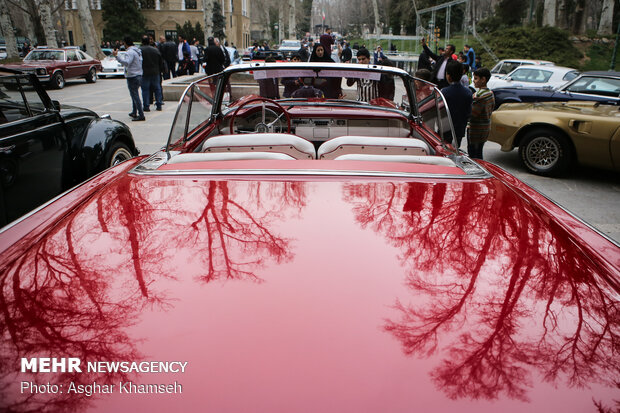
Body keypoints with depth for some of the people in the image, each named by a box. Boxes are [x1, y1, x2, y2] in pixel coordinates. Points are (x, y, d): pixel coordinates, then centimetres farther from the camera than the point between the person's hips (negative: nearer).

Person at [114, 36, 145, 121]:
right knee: (134, 95, 20)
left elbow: (126, 62, -30)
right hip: (139, 75, 10)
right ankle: (134, 113, 29)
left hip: (132, 77, -10)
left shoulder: (130, 52, -15)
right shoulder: (138, 50, 14)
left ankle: (141, 115, -11)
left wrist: (117, 55, -31)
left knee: (135, 96, -8)